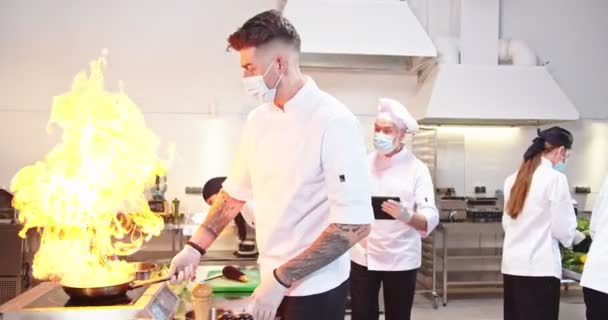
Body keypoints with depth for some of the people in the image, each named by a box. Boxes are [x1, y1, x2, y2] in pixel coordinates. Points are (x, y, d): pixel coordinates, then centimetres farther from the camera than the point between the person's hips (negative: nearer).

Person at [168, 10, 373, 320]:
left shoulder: (333, 122, -20)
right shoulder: (258, 119, 2)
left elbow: (355, 225, -23)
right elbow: (236, 191, 13)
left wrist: (281, 280, -21)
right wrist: (195, 247, 5)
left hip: (315, 288, -6)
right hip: (274, 278, 6)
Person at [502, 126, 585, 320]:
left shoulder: (514, 178, 9)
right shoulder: (555, 179, -10)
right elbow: (562, 229, -8)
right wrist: (579, 238, 12)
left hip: (512, 264, 6)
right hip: (540, 267, -6)